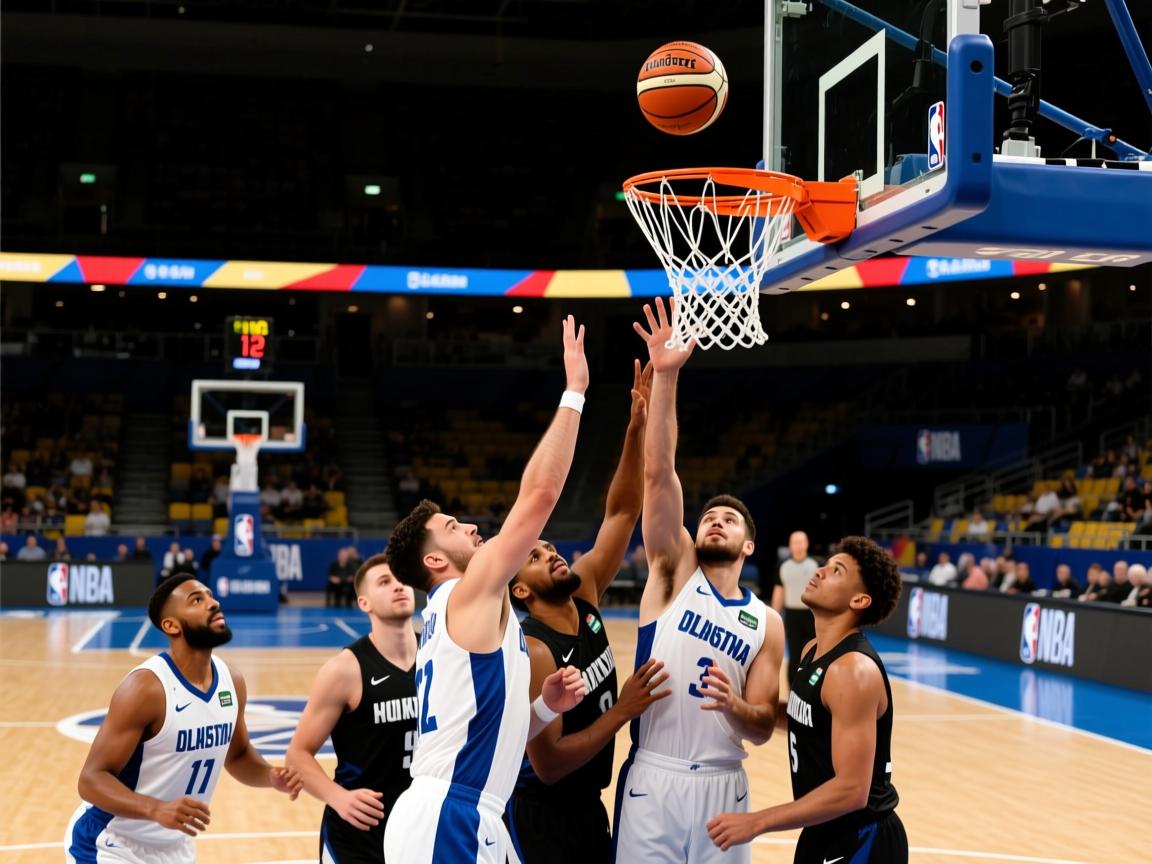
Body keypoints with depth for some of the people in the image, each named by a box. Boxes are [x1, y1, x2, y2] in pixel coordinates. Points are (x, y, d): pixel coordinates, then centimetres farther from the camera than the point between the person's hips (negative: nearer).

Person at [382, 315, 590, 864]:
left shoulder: (451, 615, 20)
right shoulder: (470, 592, -7)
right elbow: (540, 493, -13)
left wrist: (544, 707, 8)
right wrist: (574, 392, -8)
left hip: (467, 820, 10)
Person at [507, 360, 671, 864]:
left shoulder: (583, 594, -2)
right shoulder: (533, 653, -23)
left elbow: (622, 513, -4)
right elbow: (548, 764, -25)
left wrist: (638, 427, -17)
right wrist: (623, 711, -22)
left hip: (589, 806, 8)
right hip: (541, 815, -8)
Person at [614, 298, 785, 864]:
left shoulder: (766, 623, 7)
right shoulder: (675, 572, 2)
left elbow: (763, 729, 6)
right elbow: (658, 474, -11)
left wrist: (733, 706, -18)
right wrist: (665, 377, -21)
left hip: (722, 786, 2)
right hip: (653, 779, -2)